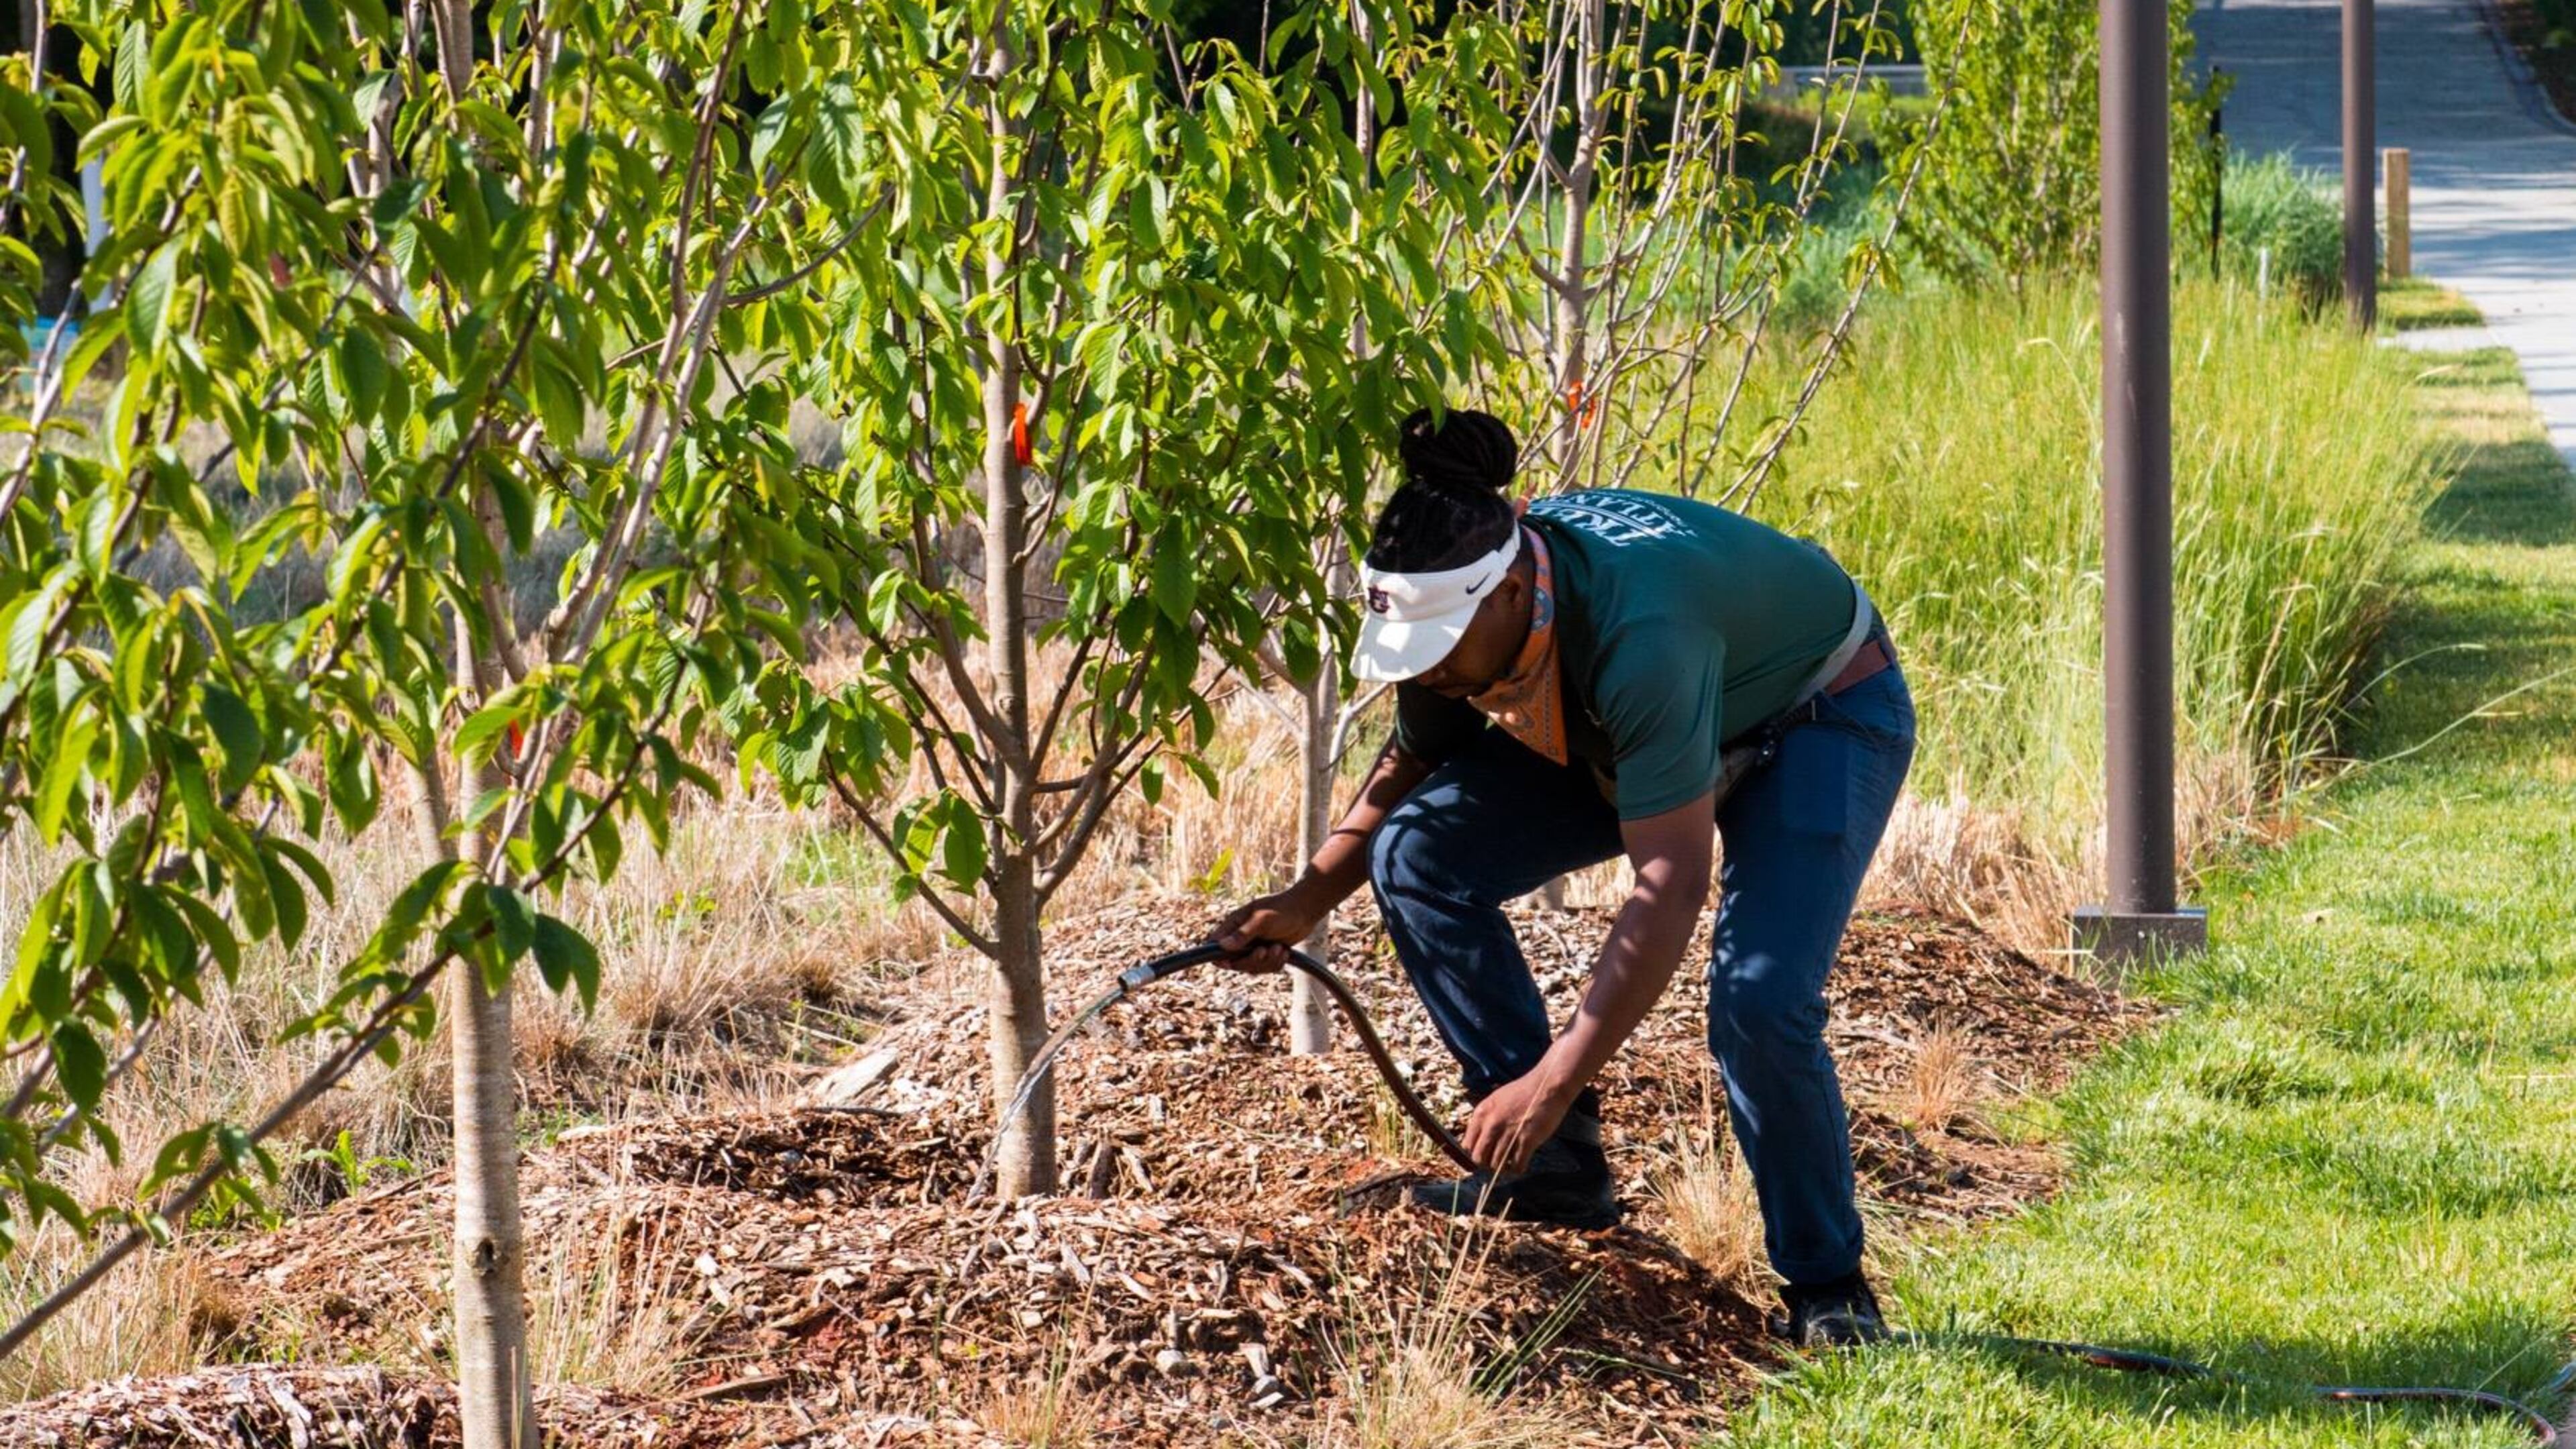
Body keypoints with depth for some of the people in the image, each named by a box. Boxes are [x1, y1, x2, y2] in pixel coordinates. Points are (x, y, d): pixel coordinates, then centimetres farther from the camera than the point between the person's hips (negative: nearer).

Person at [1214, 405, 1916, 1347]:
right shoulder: (1452, 606, -20)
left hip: (1827, 713, -7)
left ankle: (1826, 1288, -7)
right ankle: (1554, 1161, -6)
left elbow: (1671, 886, -41)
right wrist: (1304, 904, -10)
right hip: (1621, 730, 7)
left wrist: (1553, 1082, -42)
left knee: (1759, 1006, -28)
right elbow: (1410, 768, 3)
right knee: (1416, 855, -12)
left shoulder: (1637, 634, -42)